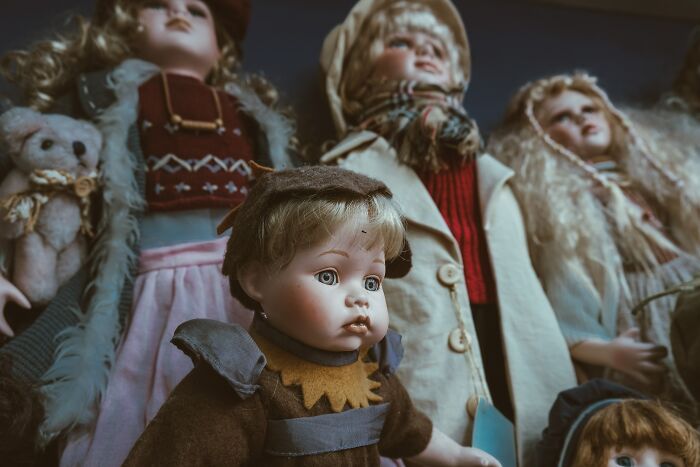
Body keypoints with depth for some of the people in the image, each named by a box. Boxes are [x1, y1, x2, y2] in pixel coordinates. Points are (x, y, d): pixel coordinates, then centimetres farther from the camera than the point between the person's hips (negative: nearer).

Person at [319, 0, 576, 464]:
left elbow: (527, 302, 16)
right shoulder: (352, 175, 2)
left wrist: (566, 414, 10)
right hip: (413, 418, -4)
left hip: (513, 403, 5)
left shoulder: (492, 179, 18)